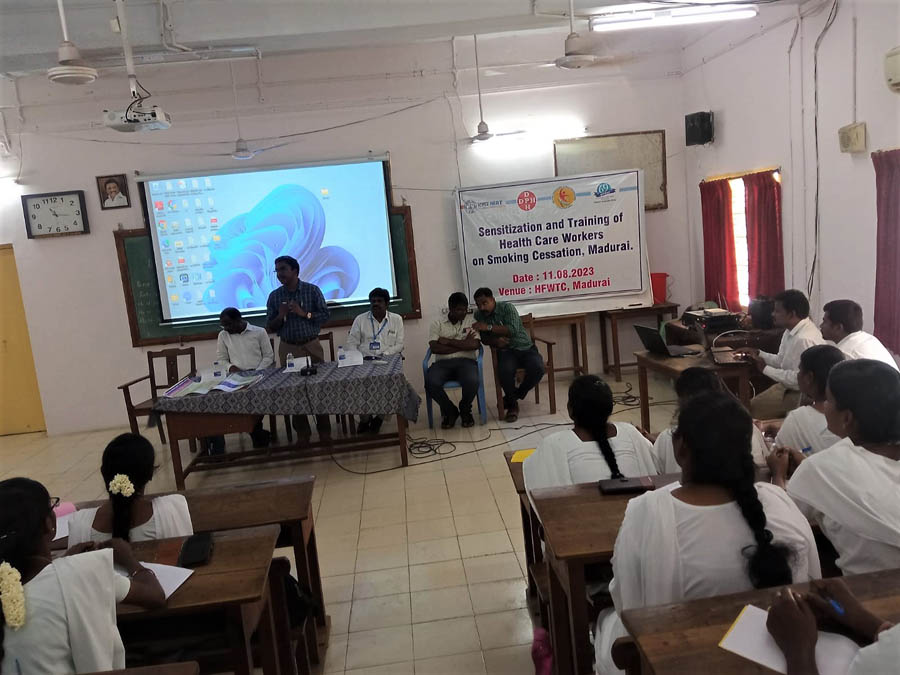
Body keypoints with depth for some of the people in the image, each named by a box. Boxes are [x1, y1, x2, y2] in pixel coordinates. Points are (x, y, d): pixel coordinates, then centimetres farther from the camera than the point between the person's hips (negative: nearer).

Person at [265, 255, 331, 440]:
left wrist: (304, 314, -15)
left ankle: (325, 432, 6)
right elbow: (270, 327, 7)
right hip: (288, 348, 2)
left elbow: (325, 314, -1)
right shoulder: (274, 296, 5)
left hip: (311, 346, -2)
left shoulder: (312, 290, 0)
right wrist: (280, 316, -13)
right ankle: (302, 434, 10)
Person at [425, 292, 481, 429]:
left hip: (466, 361, 0)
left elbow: (474, 345, -5)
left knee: (472, 381, -34)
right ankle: (450, 411, -1)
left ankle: (465, 410, 2)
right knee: (430, 383, -32)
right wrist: (463, 344, -6)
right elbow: (435, 348, -5)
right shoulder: (437, 324, 10)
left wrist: (448, 341, -6)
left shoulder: (472, 322, 11)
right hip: (443, 362, 0)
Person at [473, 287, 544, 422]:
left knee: (537, 368, -31)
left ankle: (512, 397, -4)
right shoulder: (478, 316, 5)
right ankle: (512, 404, -6)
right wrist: (495, 341, -19)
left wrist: (489, 327, -26)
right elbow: (484, 338, 5)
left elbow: (513, 329, -20)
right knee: (506, 372, -35)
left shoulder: (507, 307, -6)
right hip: (505, 351, 1)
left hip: (525, 347, -1)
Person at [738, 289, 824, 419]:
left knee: (752, 409, -7)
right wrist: (758, 354, 1)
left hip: (800, 395, -9)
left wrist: (766, 369, -20)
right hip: (787, 386, 9)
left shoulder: (805, 339, -27)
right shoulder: (791, 330, 3)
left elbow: (800, 379, -28)